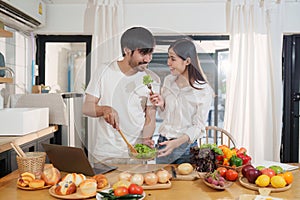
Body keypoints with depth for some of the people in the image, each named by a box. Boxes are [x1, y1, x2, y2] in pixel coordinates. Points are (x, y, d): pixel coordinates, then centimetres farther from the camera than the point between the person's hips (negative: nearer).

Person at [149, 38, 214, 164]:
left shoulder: (204, 90, -14)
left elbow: (198, 126, -13)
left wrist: (176, 142, -28)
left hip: (185, 146, -5)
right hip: (163, 142, 6)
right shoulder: (168, 81, 2)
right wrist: (161, 105, -9)